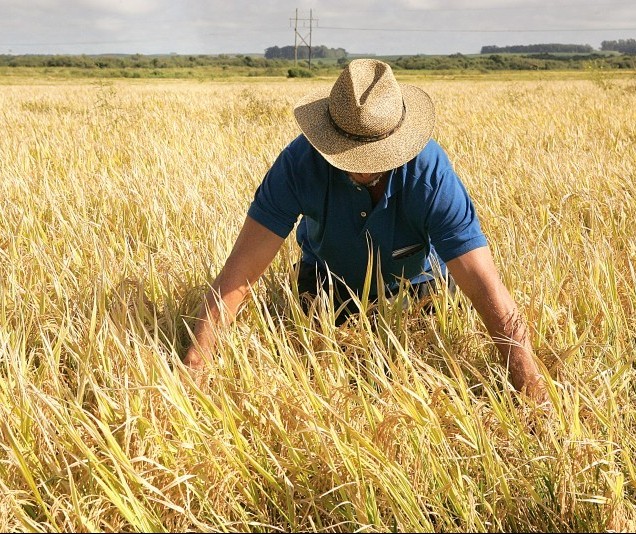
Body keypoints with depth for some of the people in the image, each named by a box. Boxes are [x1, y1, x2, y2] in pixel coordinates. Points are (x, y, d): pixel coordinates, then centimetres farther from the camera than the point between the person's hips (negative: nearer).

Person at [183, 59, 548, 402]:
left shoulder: (431, 175, -38)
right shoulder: (300, 163, -36)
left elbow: (489, 291, -42)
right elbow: (240, 273, -36)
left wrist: (537, 401, -46)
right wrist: (194, 367, -44)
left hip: (413, 285, -1)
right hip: (327, 283, 1)